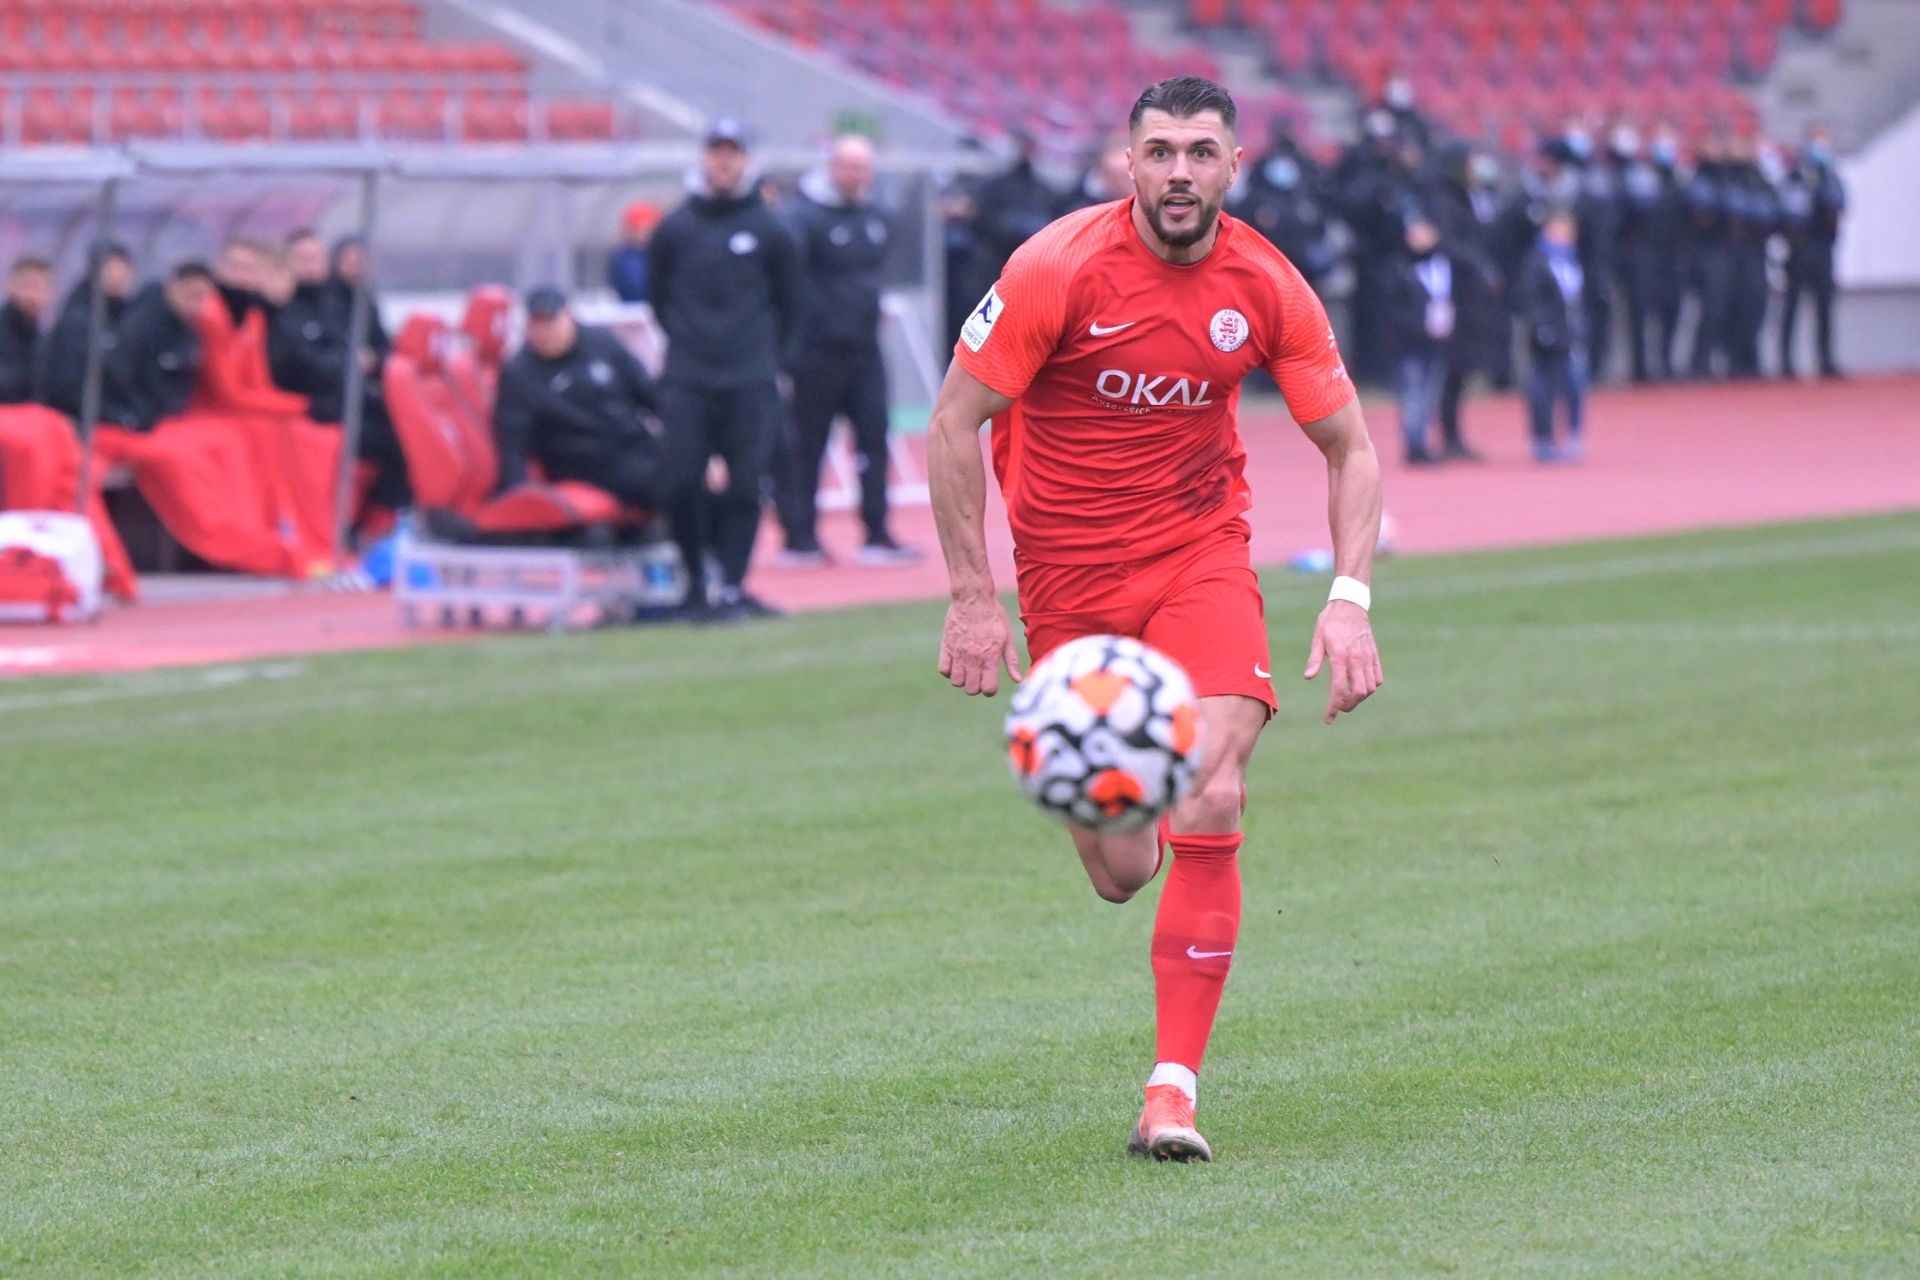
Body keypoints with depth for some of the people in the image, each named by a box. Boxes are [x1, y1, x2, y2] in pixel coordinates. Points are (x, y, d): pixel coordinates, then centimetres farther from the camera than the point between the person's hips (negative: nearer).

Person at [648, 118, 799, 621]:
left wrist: (765, 354, 8)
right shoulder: (673, 229, 6)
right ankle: (696, 583, 6)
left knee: (744, 484, -3)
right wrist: (685, 341, 10)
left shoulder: (769, 230, 4)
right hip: (686, 384, 1)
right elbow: (660, 297, 16)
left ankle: (732, 586, 3)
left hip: (751, 385, -1)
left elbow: (788, 305, 13)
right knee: (683, 481, -7)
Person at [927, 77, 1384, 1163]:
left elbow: (1350, 446, 2)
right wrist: (972, 598, -12)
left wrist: (1351, 601, -10)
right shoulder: (1060, 268, -15)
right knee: (1120, 874, 0)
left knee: (1211, 809, -21)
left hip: (1200, 555, 1)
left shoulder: (1266, 288, -7)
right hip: (1067, 575, -1)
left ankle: (1174, 1087, -13)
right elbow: (954, 422, -9)